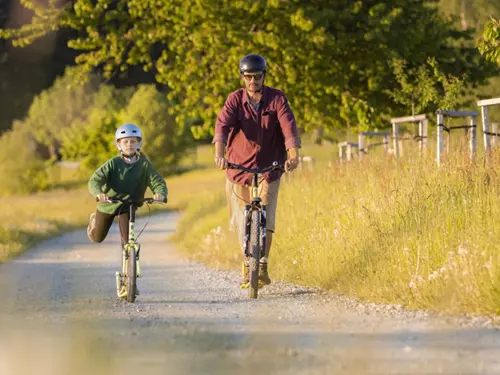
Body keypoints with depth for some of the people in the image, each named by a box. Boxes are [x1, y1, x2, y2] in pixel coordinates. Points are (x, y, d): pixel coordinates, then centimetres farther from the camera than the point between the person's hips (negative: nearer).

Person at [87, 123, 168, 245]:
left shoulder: (144, 164, -17)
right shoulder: (113, 163, -21)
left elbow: (157, 181, -23)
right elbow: (95, 180, -28)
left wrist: (161, 194, -47)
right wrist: (99, 193, -51)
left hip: (128, 206, 0)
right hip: (108, 204, 0)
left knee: (127, 240, -18)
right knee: (97, 238, 19)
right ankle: (94, 220, 52)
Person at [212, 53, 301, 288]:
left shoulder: (277, 99, -6)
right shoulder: (235, 99, -6)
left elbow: (288, 126, -19)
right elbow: (223, 124, -21)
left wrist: (293, 154, -37)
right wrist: (219, 153, -40)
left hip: (269, 167, -1)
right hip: (238, 166, 1)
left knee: (266, 216, -14)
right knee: (243, 220, 6)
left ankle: (262, 266, -11)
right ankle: (247, 268, 18)